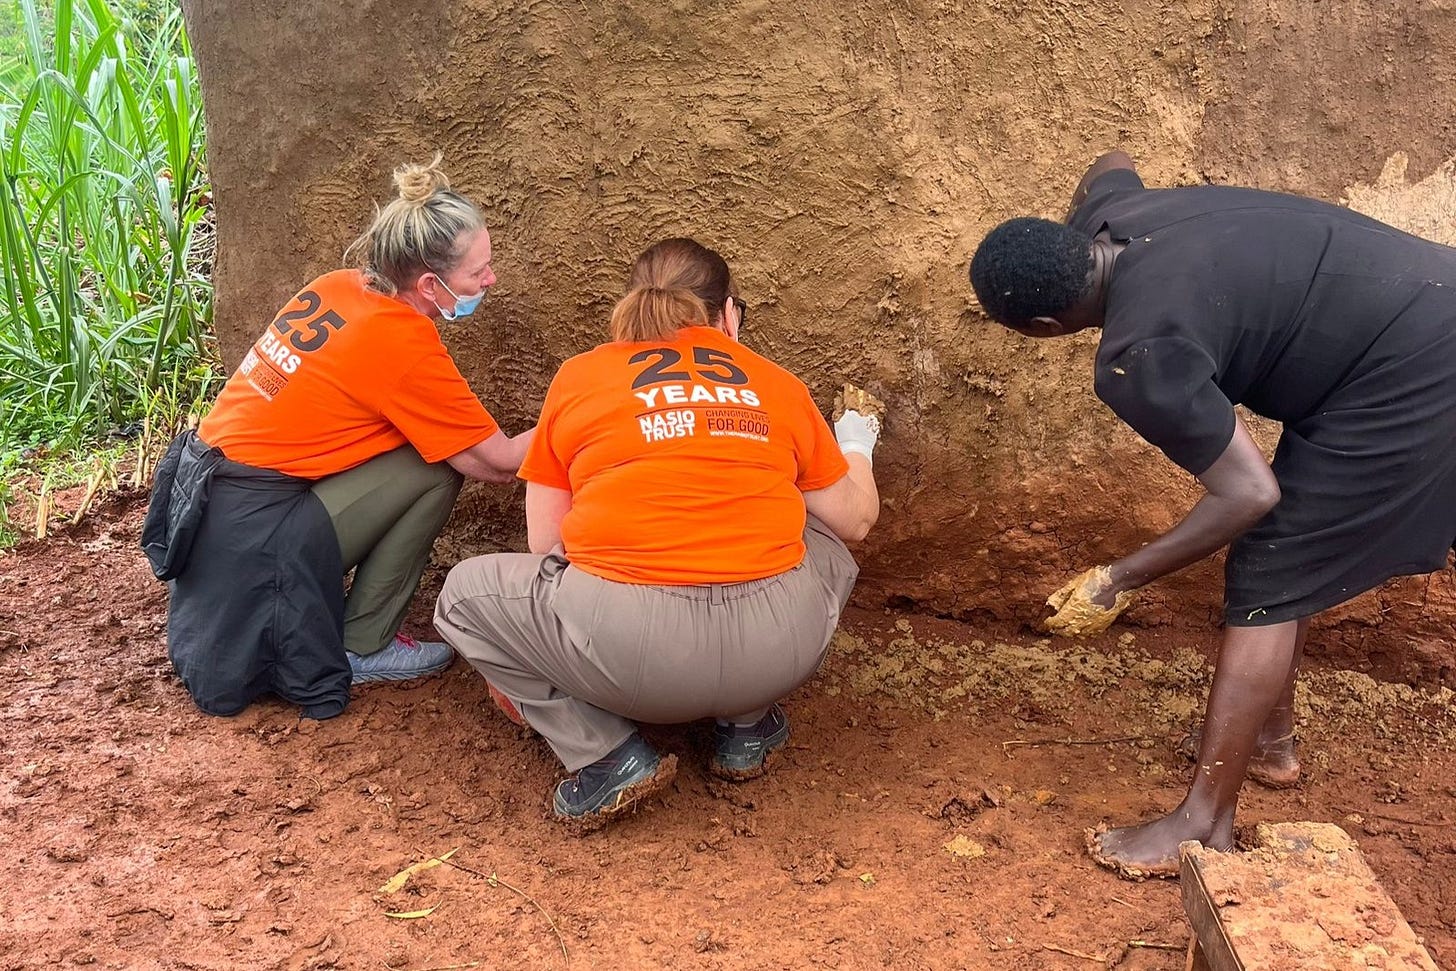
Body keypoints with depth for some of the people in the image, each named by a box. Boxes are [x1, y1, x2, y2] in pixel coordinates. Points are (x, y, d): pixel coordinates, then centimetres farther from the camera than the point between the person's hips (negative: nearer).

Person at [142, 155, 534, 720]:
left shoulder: (337, 287, 3)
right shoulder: (405, 347, -18)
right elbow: (496, 463, -11)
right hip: (251, 537, -8)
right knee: (439, 467, -9)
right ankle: (363, 647, 2)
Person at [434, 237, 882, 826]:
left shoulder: (578, 378, 10)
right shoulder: (777, 384, 14)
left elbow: (544, 544, 10)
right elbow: (855, 520, 22)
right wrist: (855, 444, 42)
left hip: (628, 649, -2)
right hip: (777, 650, 3)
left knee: (465, 593, 22)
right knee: (827, 550, 35)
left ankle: (606, 757, 8)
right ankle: (745, 726, 21)